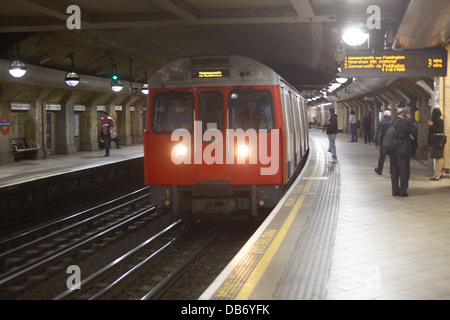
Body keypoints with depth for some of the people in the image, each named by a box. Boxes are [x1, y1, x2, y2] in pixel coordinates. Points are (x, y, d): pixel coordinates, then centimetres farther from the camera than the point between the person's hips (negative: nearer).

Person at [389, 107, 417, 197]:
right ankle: (402, 191, 4)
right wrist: (410, 120, 0)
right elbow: (414, 131, -5)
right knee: (404, 171, 2)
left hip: (393, 151, 7)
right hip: (403, 151, -7)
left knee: (394, 171, 11)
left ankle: (395, 190, 16)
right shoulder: (405, 122, -15)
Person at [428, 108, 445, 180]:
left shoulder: (440, 121, -10)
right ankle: (436, 174, 11)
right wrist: (429, 143, 17)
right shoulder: (433, 121, 15)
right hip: (434, 142, 9)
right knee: (436, 158, 9)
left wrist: (431, 126, -23)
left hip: (439, 141, -9)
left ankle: (439, 174, -4)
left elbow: (439, 131, -18)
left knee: (439, 157, -6)